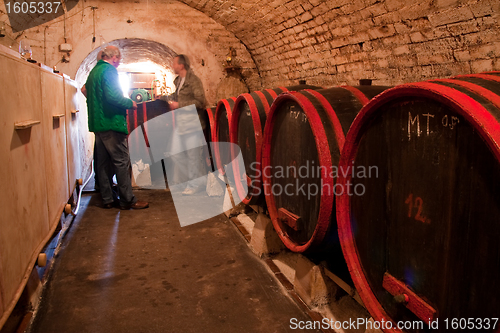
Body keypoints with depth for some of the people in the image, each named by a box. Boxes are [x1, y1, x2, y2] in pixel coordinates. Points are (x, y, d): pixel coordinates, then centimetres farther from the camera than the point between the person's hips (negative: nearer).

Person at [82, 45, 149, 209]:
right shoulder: (109, 70, -11)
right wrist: (130, 103, -9)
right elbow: (113, 96, -22)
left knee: (103, 162, 11)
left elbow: (86, 90, 23)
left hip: (97, 123, 10)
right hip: (112, 122, -10)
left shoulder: (94, 71, 18)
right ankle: (128, 200, 0)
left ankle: (107, 199, 17)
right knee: (122, 161, -5)